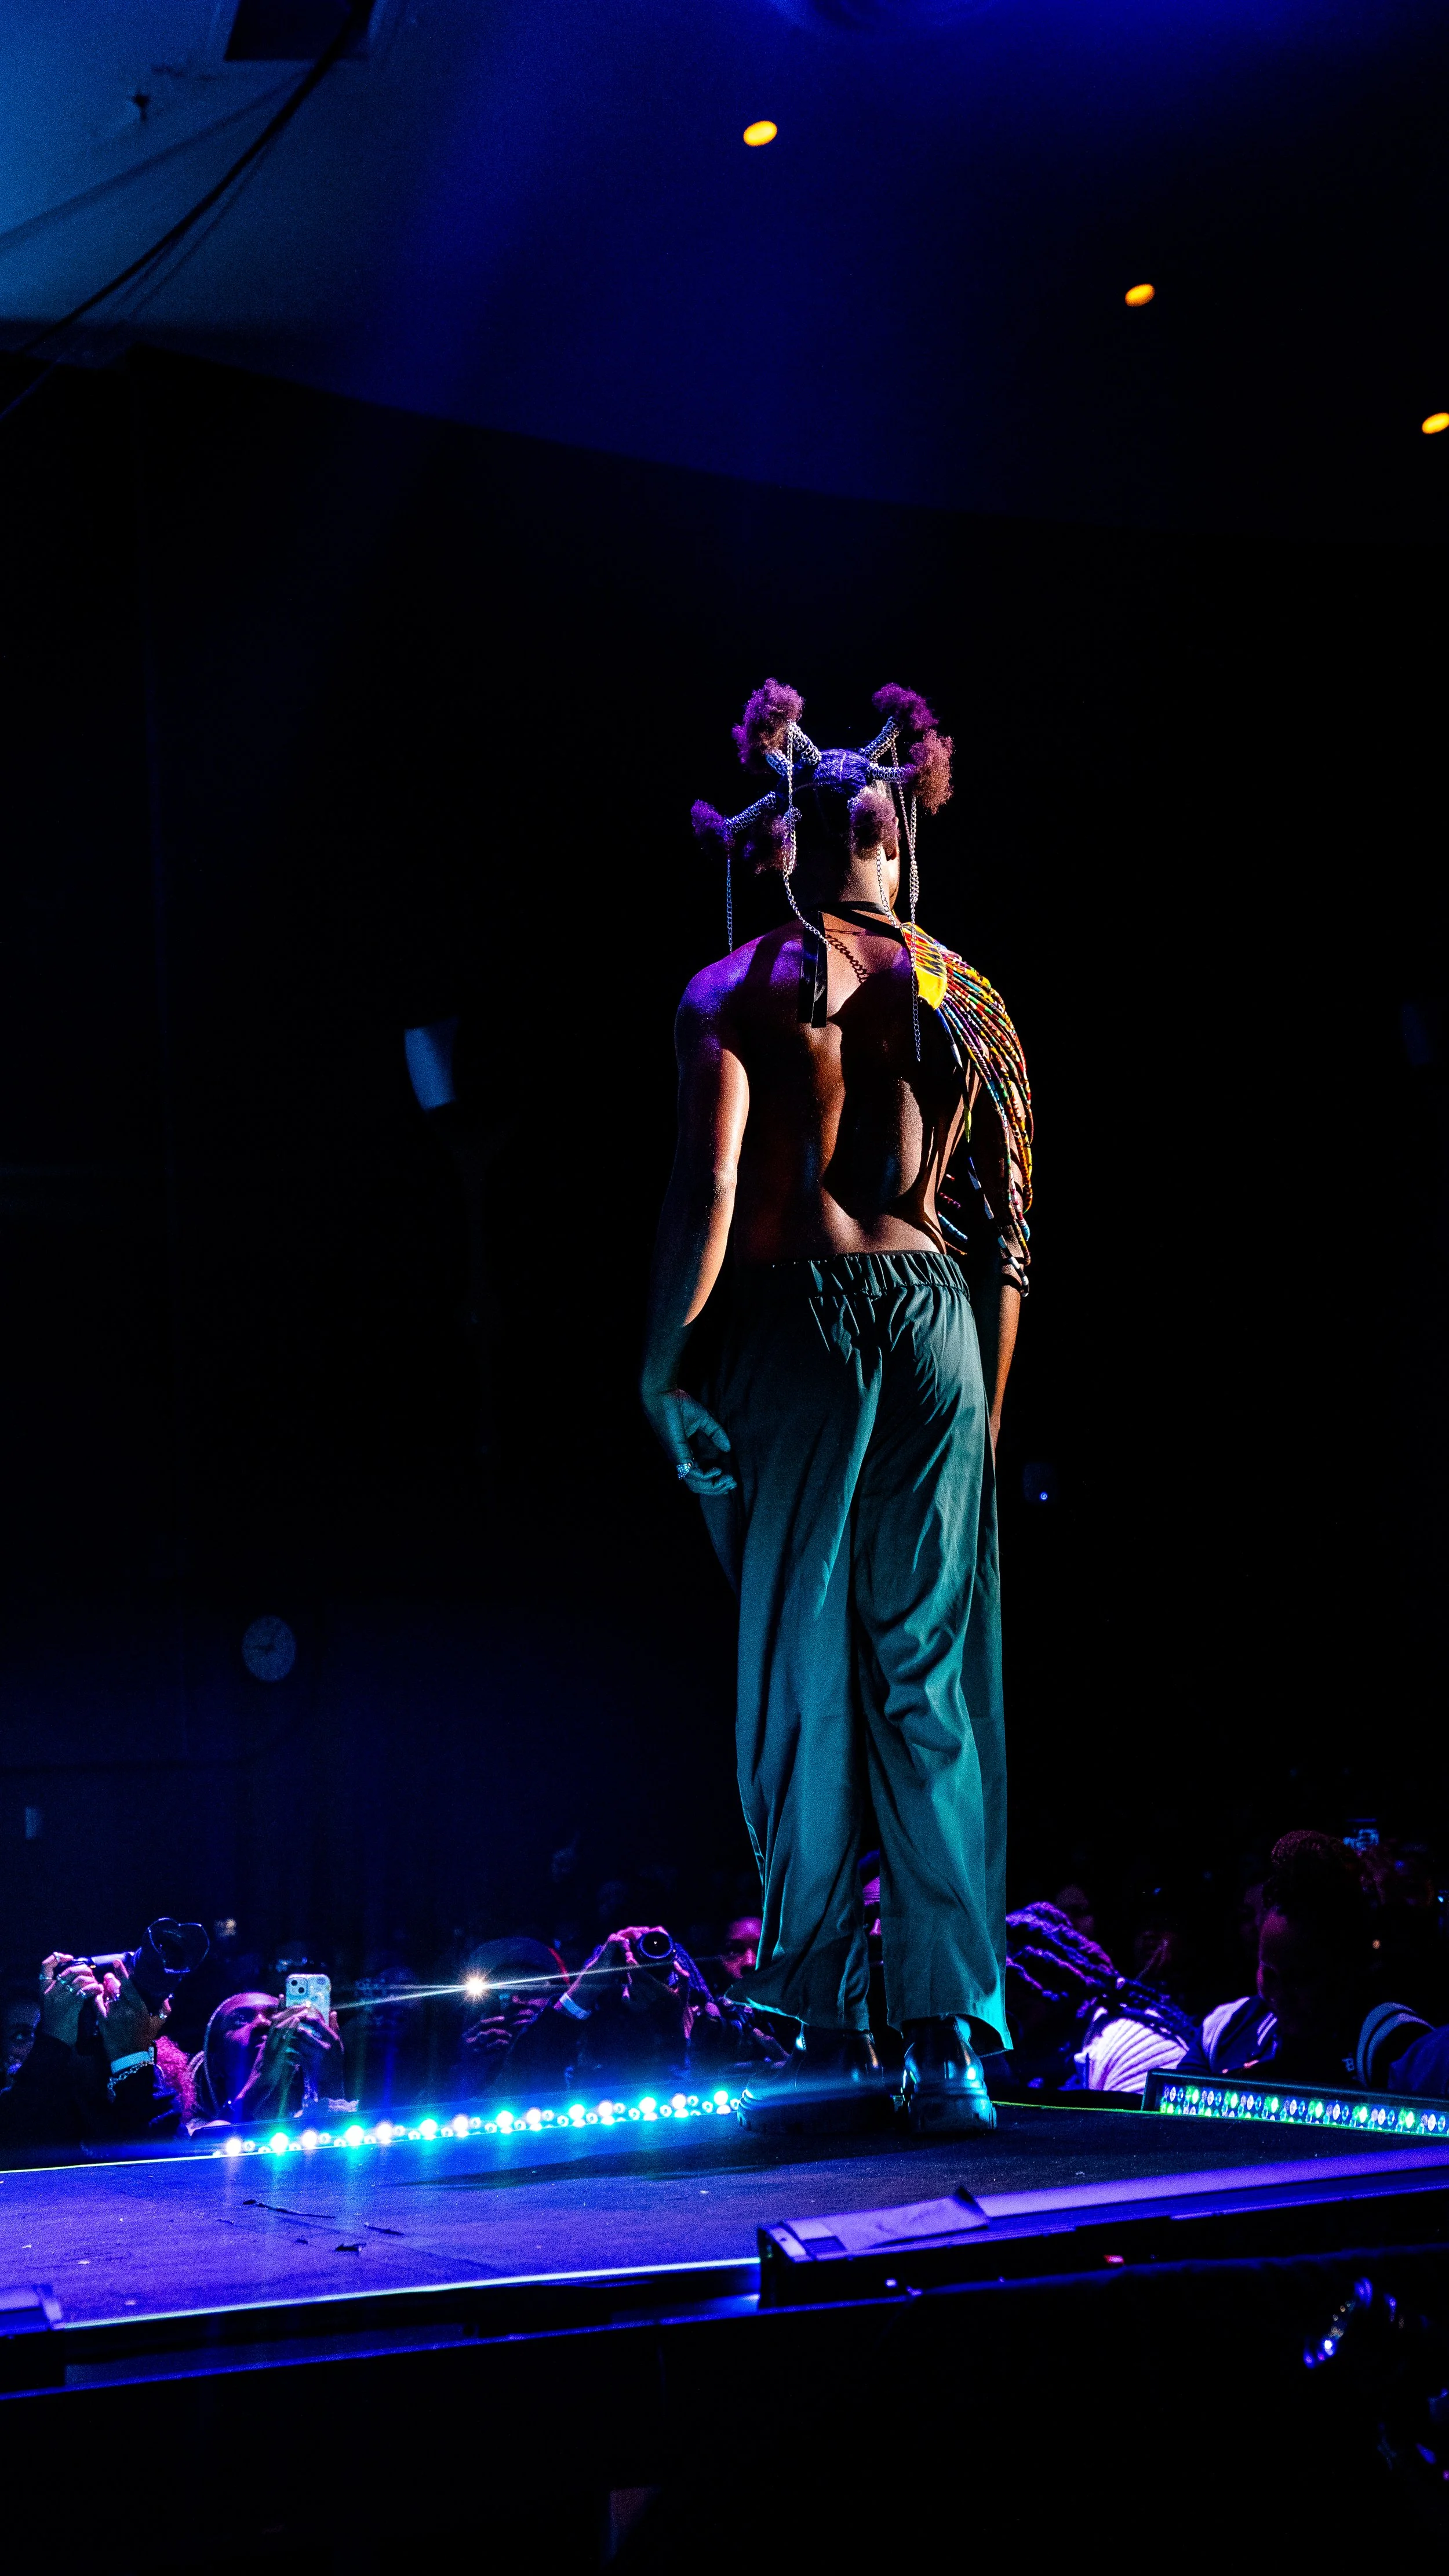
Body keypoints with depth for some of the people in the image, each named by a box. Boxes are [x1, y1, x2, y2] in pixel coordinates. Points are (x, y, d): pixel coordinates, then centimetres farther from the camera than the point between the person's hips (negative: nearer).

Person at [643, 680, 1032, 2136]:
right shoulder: (965, 997, 12)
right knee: (935, 1685, 6)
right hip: (940, 1323, 3)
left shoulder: (737, 992, 2)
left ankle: (830, 2040, 5)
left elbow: (708, 1187, -11)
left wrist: (662, 1365, -6)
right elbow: (1011, 1222, 11)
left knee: (799, 1684, 3)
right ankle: (951, 2039, 5)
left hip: (799, 1320, -3)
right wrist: (986, 1403, 17)